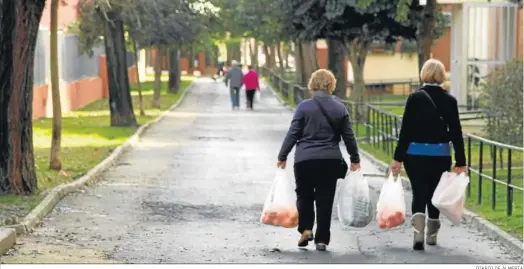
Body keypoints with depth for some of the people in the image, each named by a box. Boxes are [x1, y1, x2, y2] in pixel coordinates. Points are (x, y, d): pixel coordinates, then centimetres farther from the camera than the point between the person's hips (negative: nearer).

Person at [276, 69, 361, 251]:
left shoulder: (304, 106, -4)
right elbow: (348, 137, 7)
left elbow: (293, 134, -4)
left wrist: (282, 157, 3)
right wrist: (355, 159, 17)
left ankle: (305, 229, 1)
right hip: (331, 160, 2)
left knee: (304, 195, 16)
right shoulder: (340, 108, 3)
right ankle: (321, 239, 6)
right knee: (325, 199, 6)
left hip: (305, 159, -1)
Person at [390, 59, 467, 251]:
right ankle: (432, 235, 27)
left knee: (419, 193, -1)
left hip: (416, 154, -2)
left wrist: (398, 157, -4)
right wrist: (460, 162, 3)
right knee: (435, 194, 16)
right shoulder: (449, 100, -2)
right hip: (440, 154, 2)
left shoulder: (415, 98, -7)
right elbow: (456, 133, -2)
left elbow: (406, 130, -8)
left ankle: (418, 232, -21)